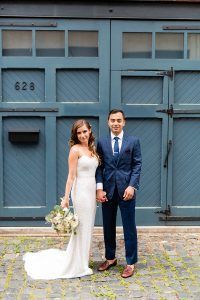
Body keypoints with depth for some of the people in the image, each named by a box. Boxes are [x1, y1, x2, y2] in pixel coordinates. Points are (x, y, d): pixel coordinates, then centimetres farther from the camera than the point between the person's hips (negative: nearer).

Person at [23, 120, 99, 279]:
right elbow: (71, 176, -13)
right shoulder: (75, 150, -9)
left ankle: (82, 261, 29)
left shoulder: (93, 149, 12)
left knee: (87, 227, 14)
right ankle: (78, 266, 13)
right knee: (81, 228, 0)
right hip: (81, 191, -7)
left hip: (92, 192, 7)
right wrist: (66, 198, -16)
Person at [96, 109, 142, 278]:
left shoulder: (133, 141, 2)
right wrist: (99, 188, -6)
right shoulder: (102, 143, 7)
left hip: (126, 190, -2)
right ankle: (110, 258, 28)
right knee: (108, 227, 12)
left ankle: (131, 263, 14)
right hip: (108, 191, 2)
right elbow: (99, 167, 4)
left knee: (129, 227, 3)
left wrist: (132, 186, -13)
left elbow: (137, 165, -2)